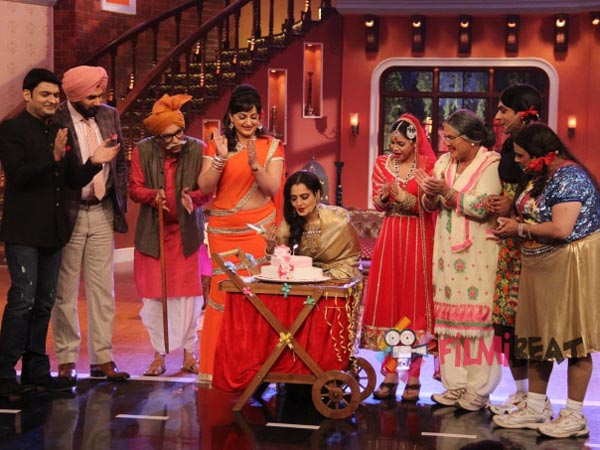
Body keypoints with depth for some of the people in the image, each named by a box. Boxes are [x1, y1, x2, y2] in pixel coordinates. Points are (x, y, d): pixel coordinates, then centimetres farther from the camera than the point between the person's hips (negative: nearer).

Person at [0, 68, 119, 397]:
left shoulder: (59, 132, 13)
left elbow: (74, 181, 13)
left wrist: (93, 163, -5)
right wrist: (53, 158, -29)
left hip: (53, 230, 7)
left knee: (44, 303, 11)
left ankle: (36, 370, 19)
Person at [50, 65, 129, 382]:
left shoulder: (110, 115, 5)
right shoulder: (55, 121, -12)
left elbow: (120, 163, 12)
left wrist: (120, 205, 8)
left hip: (103, 213, 5)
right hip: (68, 214, -5)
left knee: (102, 289, 8)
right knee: (65, 290, 6)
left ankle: (102, 358, 15)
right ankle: (66, 359, 17)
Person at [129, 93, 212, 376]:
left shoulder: (198, 149, -6)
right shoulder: (142, 151, -5)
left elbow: (207, 191, -5)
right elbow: (134, 188, -4)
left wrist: (193, 198, -26)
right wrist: (153, 196, -24)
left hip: (187, 233, 0)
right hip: (153, 234, 0)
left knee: (188, 293, 3)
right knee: (155, 295, 3)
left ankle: (189, 354, 16)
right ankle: (159, 355, 14)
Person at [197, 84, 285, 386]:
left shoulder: (271, 146, 4)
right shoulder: (217, 145, 6)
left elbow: (273, 188, -6)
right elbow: (204, 188, -4)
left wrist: (255, 165, -21)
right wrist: (221, 159, -17)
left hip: (259, 231, -1)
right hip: (223, 231, 1)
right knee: (223, 291, -2)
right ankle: (216, 366, 6)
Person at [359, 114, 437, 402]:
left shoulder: (427, 165, -4)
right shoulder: (382, 164, 8)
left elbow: (429, 206, -6)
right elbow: (378, 205, 10)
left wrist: (403, 197, -18)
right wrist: (383, 198, -12)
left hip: (417, 239, -4)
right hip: (390, 236, 4)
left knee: (414, 301, -2)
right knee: (387, 300, 1)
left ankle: (413, 377, 4)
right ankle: (390, 374, 8)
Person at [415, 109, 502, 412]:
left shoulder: (491, 164, -5)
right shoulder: (444, 162, 13)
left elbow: (482, 207, -15)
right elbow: (430, 206, 10)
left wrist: (446, 191, -18)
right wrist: (430, 194, -11)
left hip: (478, 254, -6)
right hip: (448, 253, 6)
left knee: (476, 316, -5)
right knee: (449, 315, 5)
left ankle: (479, 389, 1)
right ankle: (455, 384, 12)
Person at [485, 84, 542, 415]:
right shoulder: (510, 145, 13)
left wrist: (513, 209, -15)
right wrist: (494, 203, 5)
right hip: (509, 241, 9)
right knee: (508, 314, 11)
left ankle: (533, 396, 5)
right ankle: (520, 390, 21)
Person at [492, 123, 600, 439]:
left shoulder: (569, 177, -19)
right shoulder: (539, 176, 10)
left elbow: (560, 229, -27)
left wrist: (519, 229, -15)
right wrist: (512, 223, -6)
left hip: (570, 266, -9)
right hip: (540, 266, 9)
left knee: (571, 335, -1)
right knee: (539, 333, 12)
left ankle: (574, 416, 7)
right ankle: (535, 407, 21)